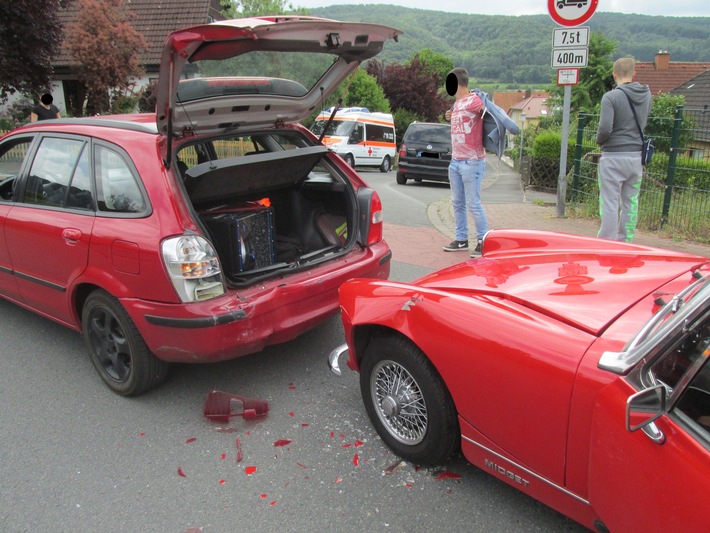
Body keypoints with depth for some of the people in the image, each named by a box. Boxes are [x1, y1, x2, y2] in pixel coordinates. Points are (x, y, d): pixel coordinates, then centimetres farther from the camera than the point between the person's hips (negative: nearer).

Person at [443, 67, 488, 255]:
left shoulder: (474, 100, -11)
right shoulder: (457, 104, 15)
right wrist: (452, 117, 11)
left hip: (472, 162, -9)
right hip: (455, 161, 9)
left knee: (473, 204, -6)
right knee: (457, 203, 12)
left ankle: (483, 241, 5)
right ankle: (461, 240, 21)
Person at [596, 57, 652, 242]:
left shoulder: (611, 97, -12)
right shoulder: (646, 94, 7)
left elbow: (605, 128, -18)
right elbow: (644, 122, 15)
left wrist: (599, 140, -1)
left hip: (614, 156, -5)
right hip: (637, 156, 6)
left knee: (610, 203, -2)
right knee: (631, 202, 11)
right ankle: (626, 242, 18)